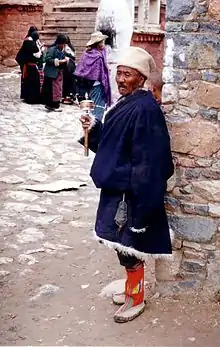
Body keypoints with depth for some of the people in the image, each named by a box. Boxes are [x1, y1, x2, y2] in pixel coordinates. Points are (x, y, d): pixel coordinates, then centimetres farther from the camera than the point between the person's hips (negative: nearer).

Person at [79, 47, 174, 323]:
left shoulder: (145, 109, -21)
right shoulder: (126, 103, 8)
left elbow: (147, 160, -24)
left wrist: (136, 201, -24)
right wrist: (94, 129, 0)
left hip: (132, 191, -9)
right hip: (117, 187, 9)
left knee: (130, 247, 4)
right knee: (123, 244, 20)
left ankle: (136, 299, 23)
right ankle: (131, 288, 37)